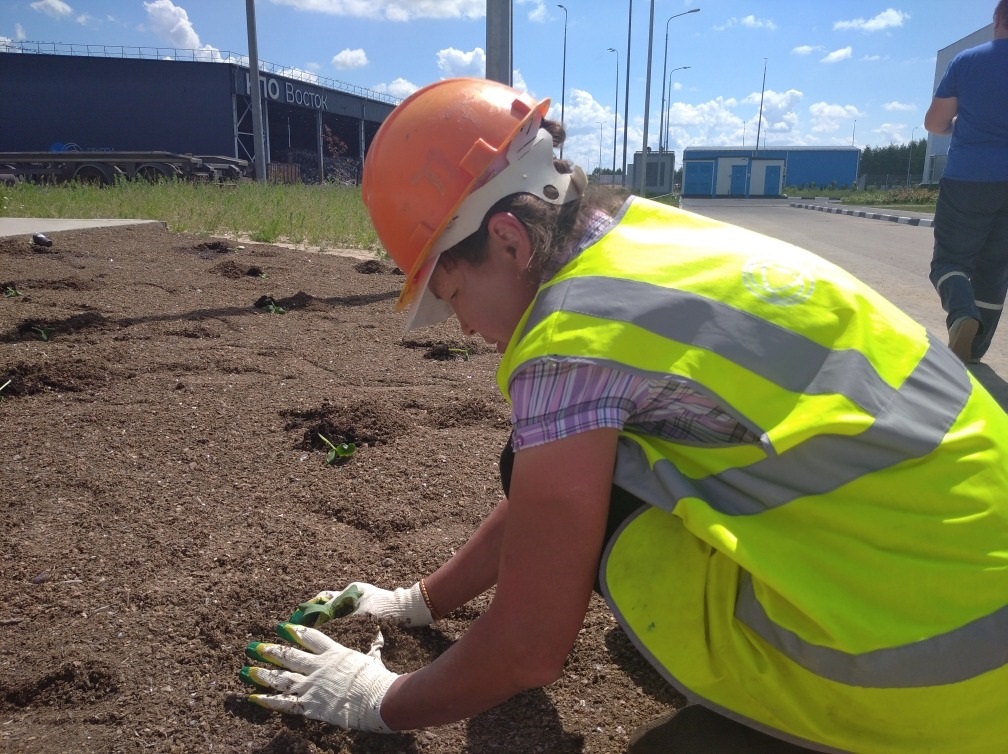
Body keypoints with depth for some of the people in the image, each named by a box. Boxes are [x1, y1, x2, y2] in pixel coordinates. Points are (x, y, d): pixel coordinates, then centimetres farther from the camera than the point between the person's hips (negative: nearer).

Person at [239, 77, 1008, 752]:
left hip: (926, 673, -8)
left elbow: (529, 645, -10)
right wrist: (422, 601, 25)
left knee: (567, 486, -4)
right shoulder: (648, 243, 7)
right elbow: (533, 499, 16)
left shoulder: (575, 339, -19)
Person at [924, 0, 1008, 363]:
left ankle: (963, 313, -25)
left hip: (967, 178, -2)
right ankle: (975, 346, 16)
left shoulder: (966, 61, -1)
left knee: (950, 257, 6)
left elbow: (934, 123, 2)